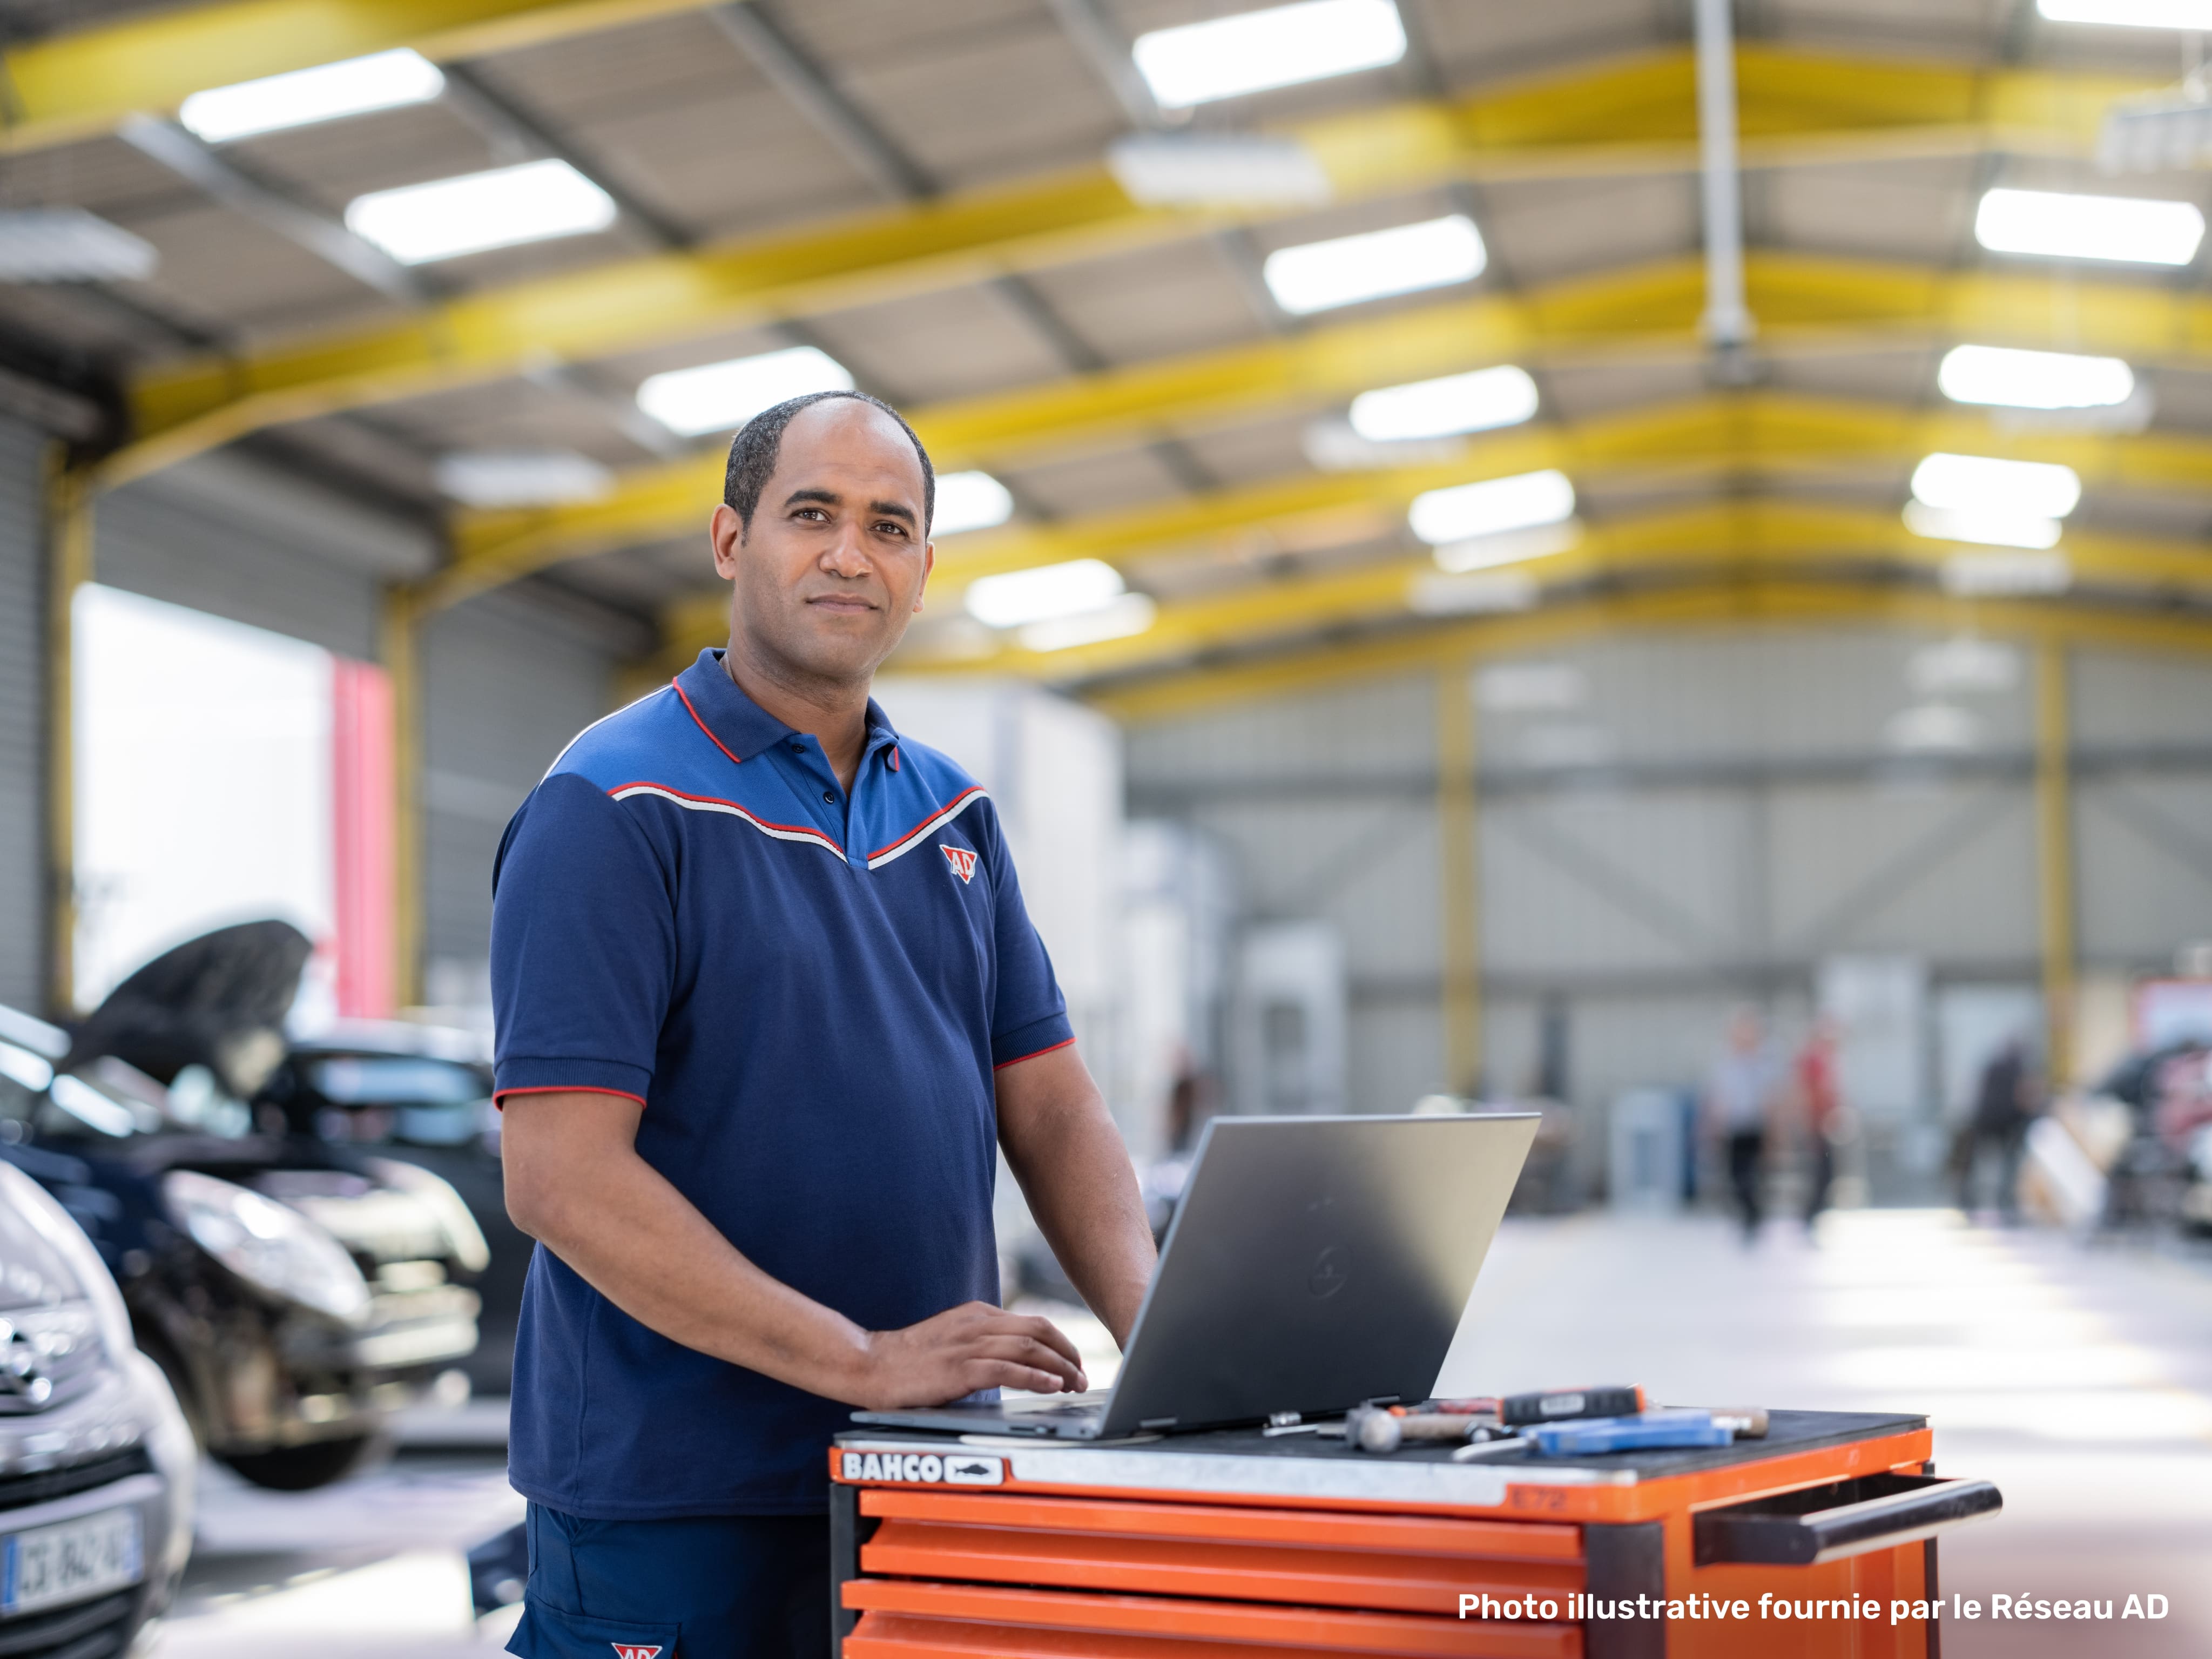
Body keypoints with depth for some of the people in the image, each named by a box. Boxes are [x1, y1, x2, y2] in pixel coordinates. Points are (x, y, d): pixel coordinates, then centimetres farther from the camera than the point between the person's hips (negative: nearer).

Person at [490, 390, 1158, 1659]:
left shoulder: (953, 814, 12)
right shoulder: (613, 810, -10)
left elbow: (1052, 1105, 12)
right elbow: (562, 1180, -18)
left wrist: (1157, 1321, -7)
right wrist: (863, 1360, -23)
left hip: (930, 1490, 6)